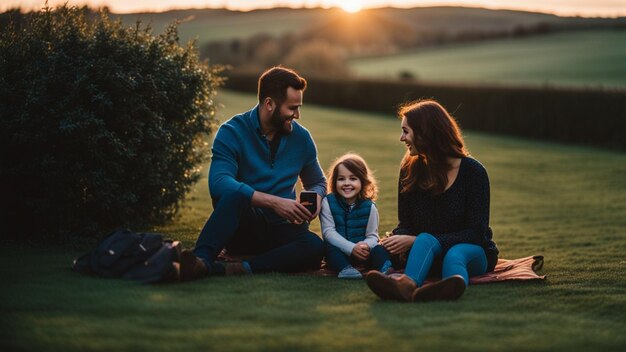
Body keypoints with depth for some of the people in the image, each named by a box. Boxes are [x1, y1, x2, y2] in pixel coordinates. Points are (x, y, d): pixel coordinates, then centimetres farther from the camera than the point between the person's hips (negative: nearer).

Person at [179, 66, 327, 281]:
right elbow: (218, 183, -26)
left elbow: (317, 182, 21)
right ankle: (201, 260, -52)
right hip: (242, 231, -3)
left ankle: (238, 270, -42)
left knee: (314, 246, -31)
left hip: (280, 230, 4)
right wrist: (274, 202, -31)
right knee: (235, 193, -37)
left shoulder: (301, 137, 5)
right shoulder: (233, 132, -9)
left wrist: (316, 199, -5)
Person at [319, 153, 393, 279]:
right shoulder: (328, 202, -4)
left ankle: (387, 270, -51)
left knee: (379, 249, -25)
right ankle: (345, 269, -53)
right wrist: (351, 248, -24)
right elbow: (328, 231, -11)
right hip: (339, 249, -1)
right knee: (330, 249, -31)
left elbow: (372, 235, 0)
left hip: (362, 251, 1)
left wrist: (365, 245, -27)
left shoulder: (369, 206, 1)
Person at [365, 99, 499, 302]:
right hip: (429, 253, 2)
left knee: (455, 254, -38)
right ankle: (408, 285, -71)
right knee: (426, 239, -34)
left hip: (472, 250, -2)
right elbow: (405, 224, 6)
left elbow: (475, 233, -14)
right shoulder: (410, 169, 4)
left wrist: (415, 241, -22)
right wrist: (398, 239, -22)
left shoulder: (473, 171, -10)